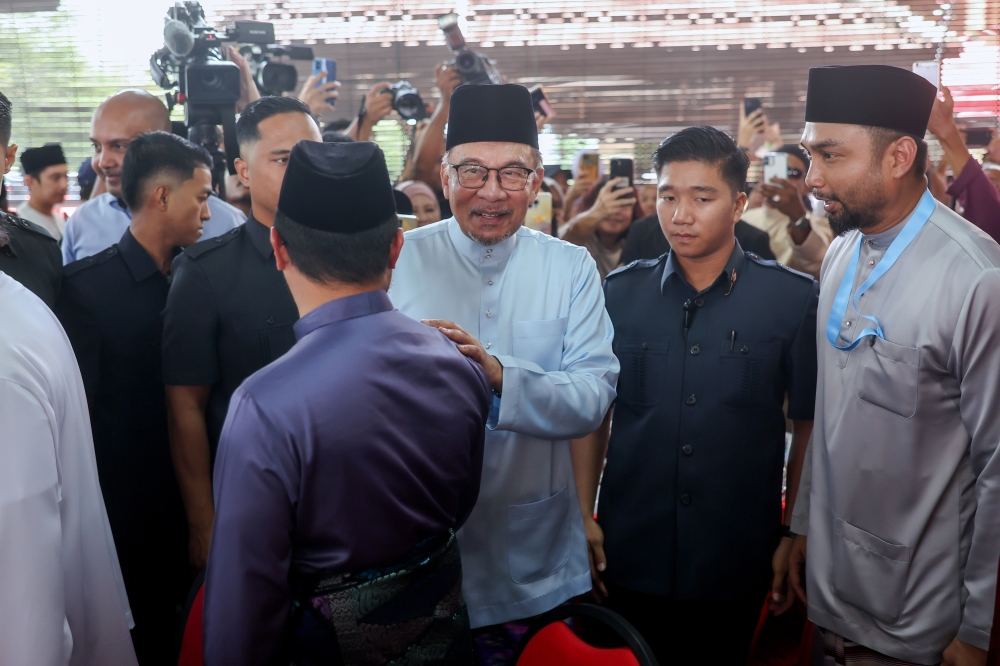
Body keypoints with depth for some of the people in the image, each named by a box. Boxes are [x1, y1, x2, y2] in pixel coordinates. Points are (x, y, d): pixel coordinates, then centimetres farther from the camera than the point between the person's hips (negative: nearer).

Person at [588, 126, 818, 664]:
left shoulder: (792, 298, -6)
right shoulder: (620, 292, -1)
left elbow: (808, 425, -1)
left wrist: (796, 536, -1)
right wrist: (584, 514, 0)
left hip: (737, 559, -1)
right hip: (631, 552, 2)